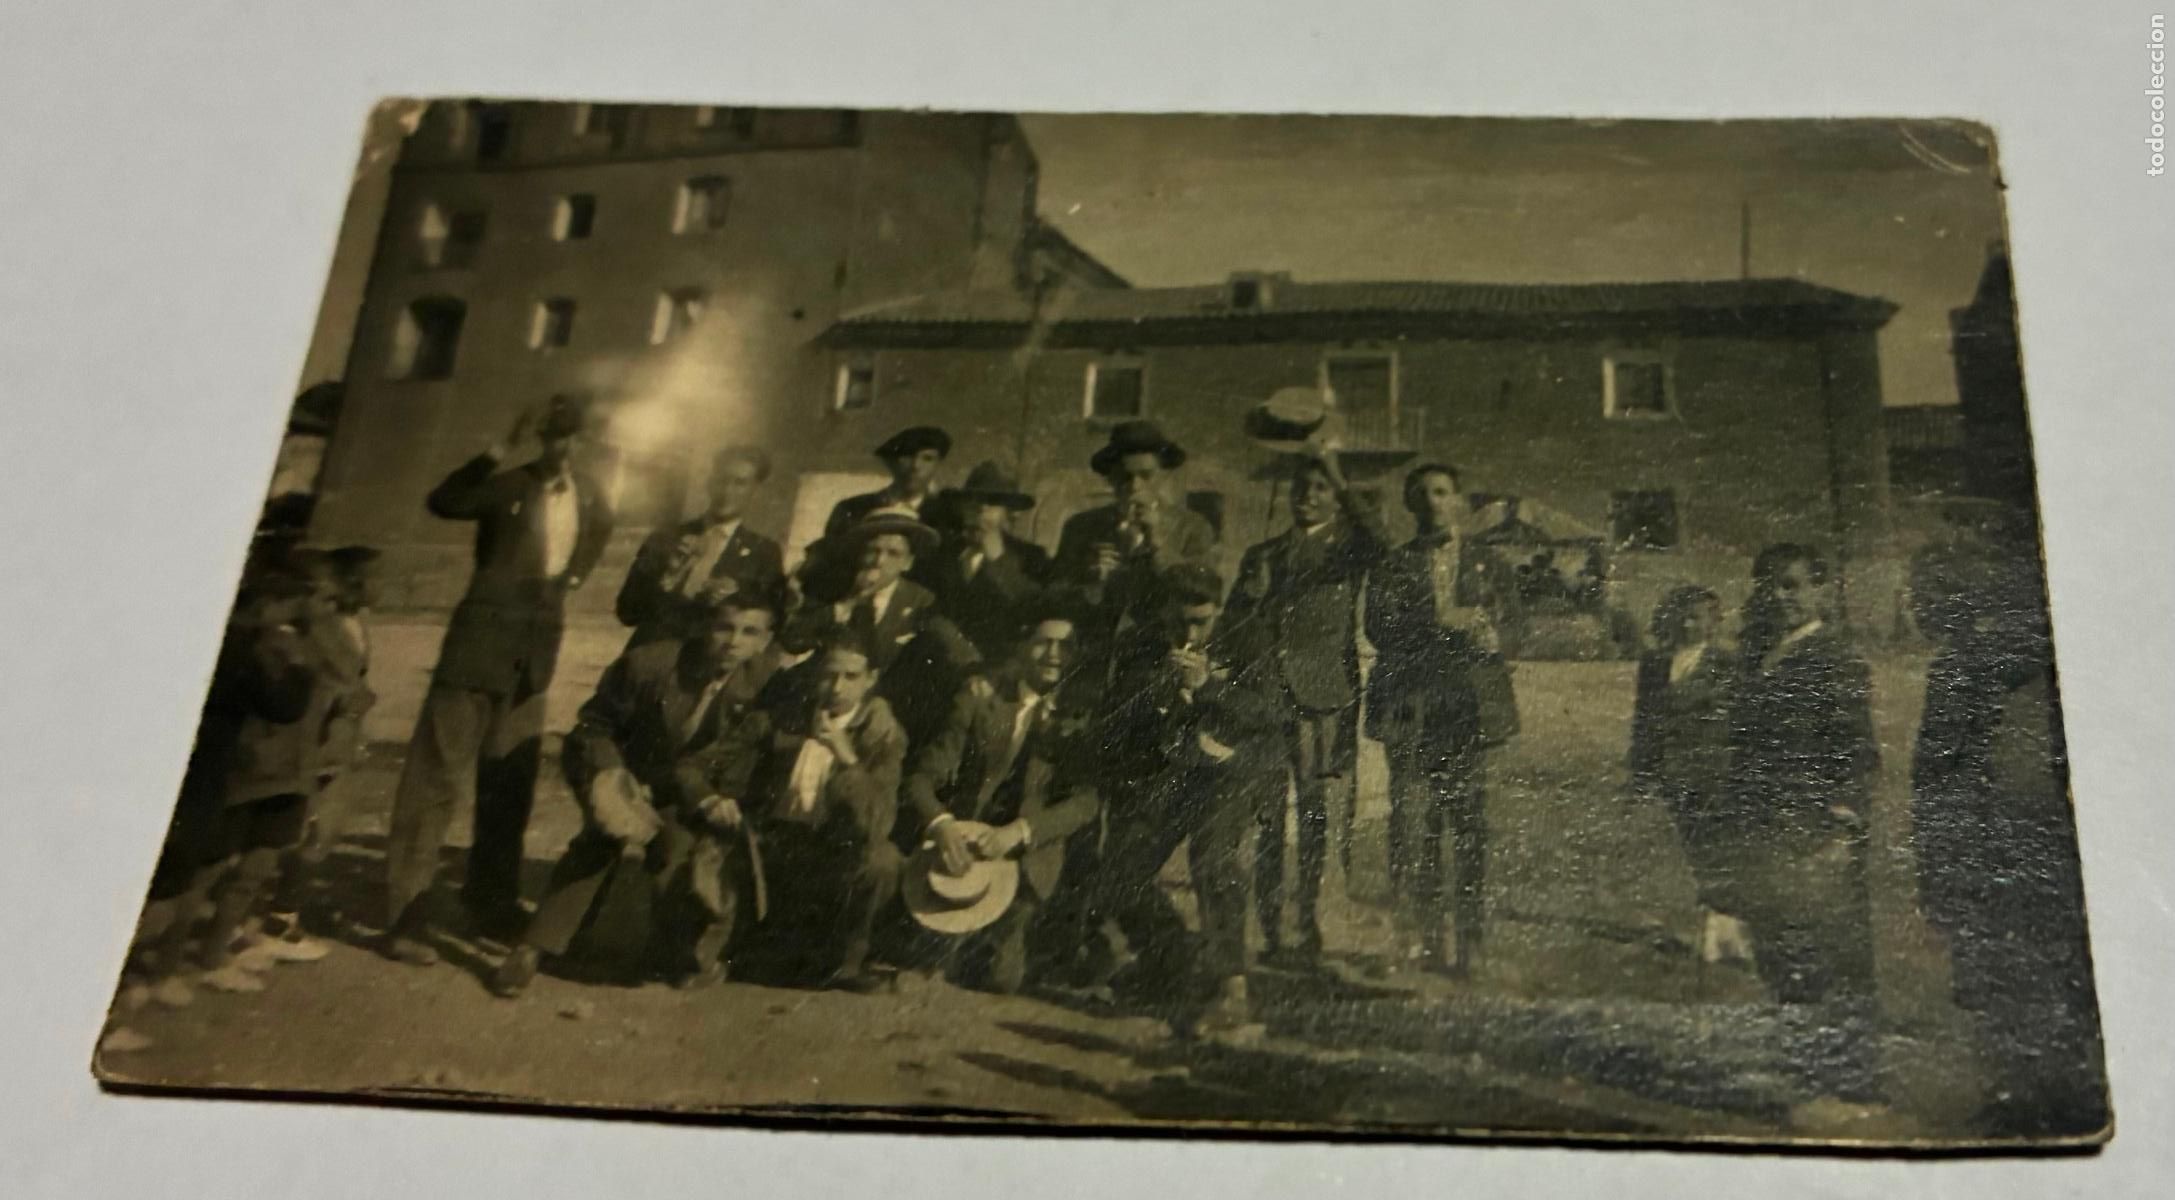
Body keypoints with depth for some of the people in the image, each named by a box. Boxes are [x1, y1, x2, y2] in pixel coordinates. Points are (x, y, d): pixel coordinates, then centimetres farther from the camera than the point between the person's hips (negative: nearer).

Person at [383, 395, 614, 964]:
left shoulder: (590, 499, 7)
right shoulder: (508, 484, -9)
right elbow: (444, 502, -27)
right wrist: (501, 450, -34)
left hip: (535, 648, 6)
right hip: (482, 639, -6)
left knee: (511, 778, 16)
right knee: (437, 773, -6)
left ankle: (491, 894, 32)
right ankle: (406, 918, -4)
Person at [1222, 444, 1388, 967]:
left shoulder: (1346, 548, 10)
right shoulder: (1261, 555, 20)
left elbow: (1380, 540, -15)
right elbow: (1230, 626, 20)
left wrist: (1342, 482, -16)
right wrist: (1251, 594, 1)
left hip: (1321, 694, -3)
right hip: (1266, 695, 3)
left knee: (1312, 811, -6)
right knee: (1269, 815, 0)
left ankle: (1309, 929, -3)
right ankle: (1271, 932, 3)